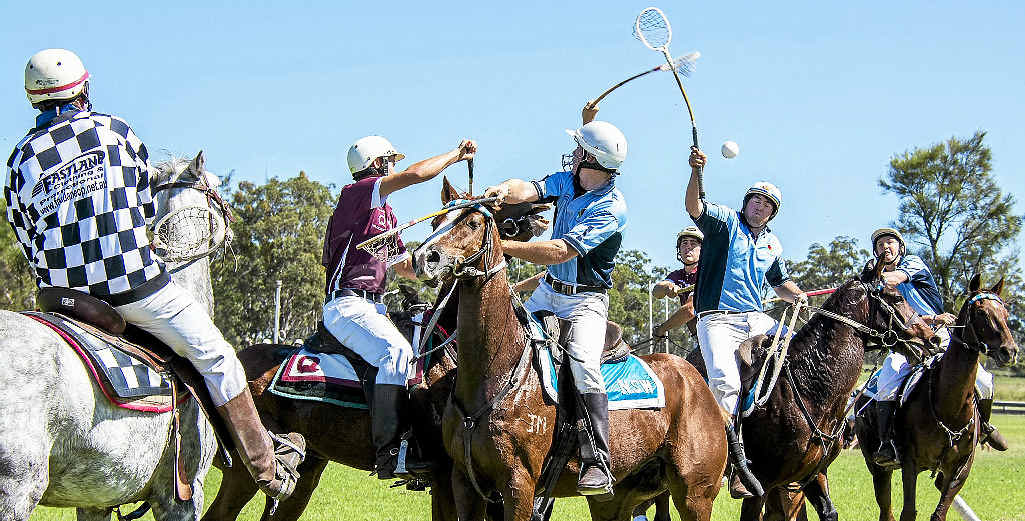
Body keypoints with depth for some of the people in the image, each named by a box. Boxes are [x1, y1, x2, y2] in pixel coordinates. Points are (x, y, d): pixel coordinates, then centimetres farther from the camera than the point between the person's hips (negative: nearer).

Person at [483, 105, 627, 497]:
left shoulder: (611, 208, -21)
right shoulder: (568, 181, 3)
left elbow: (560, 251, -28)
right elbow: (529, 190, -14)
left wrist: (501, 245, -30)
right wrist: (505, 191, -39)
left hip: (586, 300, -8)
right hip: (547, 292, 8)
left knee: (583, 361, -30)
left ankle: (596, 464, -35)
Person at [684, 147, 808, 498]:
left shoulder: (772, 244, 20)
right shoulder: (725, 221, 2)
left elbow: (780, 283, 33)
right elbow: (695, 207, -18)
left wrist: (797, 295, 9)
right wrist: (696, 173, -36)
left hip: (754, 319, 7)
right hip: (717, 320, -7)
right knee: (725, 381, -25)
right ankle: (738, 469, -26)